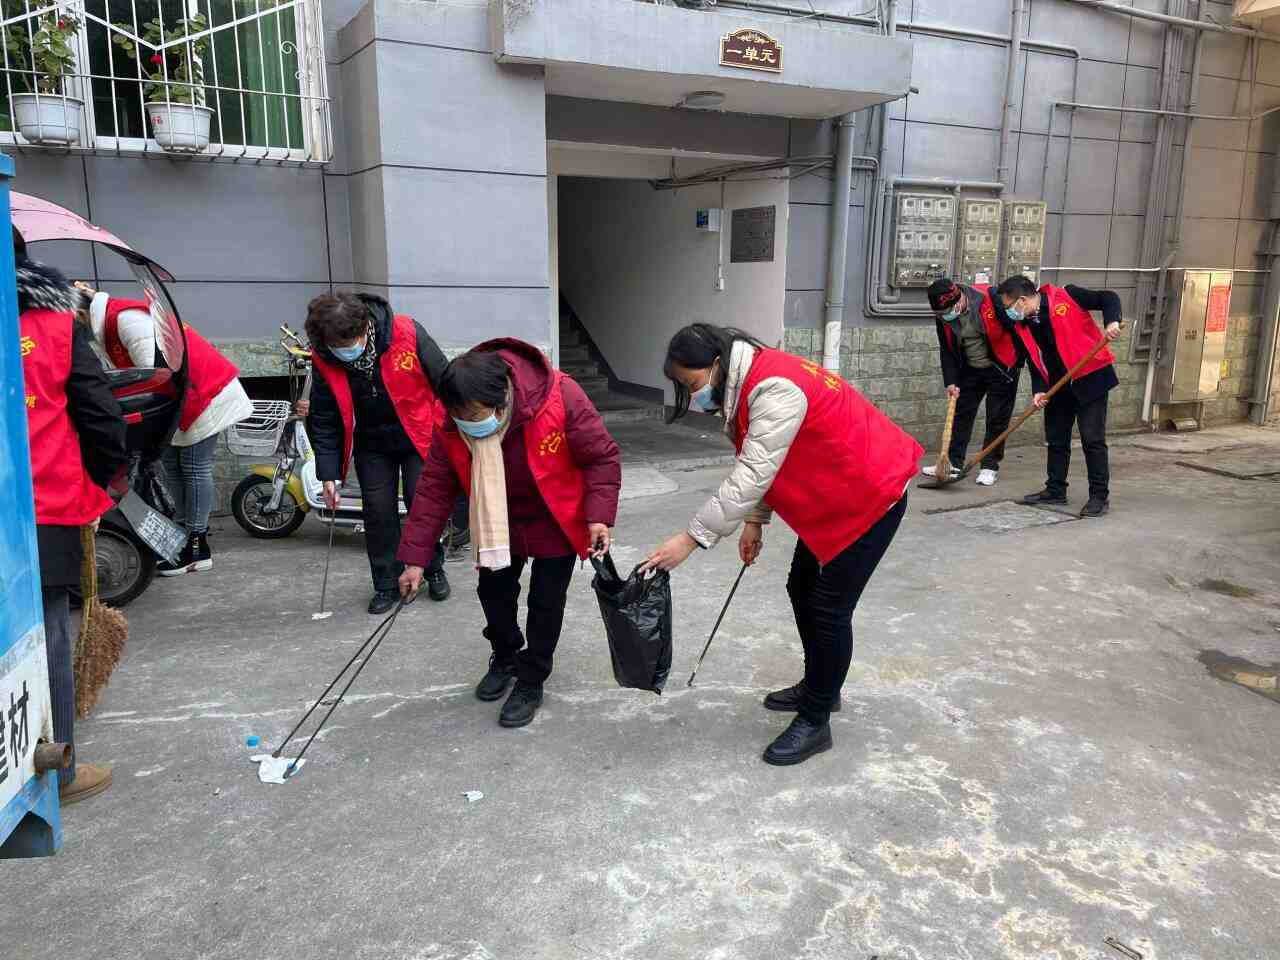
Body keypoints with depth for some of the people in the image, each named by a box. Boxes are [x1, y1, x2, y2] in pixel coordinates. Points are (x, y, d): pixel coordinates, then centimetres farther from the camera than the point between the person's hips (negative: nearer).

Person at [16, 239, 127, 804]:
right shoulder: (58, 324, 0)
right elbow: (103, 421, -3)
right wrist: (93, 486, 11)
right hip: (47, 518, -1)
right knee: (47, 643, 8)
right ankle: (56, 773, 18)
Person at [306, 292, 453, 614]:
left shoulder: (406, 333, -24)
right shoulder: (324, 360, -15)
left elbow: (443, 381, -11)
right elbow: (324, 422, -6)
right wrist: (329, 474, -8)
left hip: (419, 437, -2)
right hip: (372, 445, 2)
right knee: (378, 511, -1)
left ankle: (434, 570, 21)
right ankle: (386, 584, 15)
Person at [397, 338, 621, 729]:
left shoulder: (561, 397, -35)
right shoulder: (452, 425, -23)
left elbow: (602, 458, -22)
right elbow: (434, 489, -14)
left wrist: (599, 515, -32)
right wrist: (416, 559, -14)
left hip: (555, 520, -3)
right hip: (499, 523, 4)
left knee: (545, 601, 3)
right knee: (493, 590, 14)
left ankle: (531, 682, 24)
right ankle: (505, 658, 43)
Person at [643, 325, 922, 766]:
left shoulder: (775, 388, -30)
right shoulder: (747, 385, 1)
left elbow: (751, 475, -33)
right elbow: (758, 467, 10)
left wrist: (691, 538, -31)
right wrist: (755, 522, 6)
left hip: (871, 495, -10)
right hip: (832, 495, 10)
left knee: (829, 607, -5)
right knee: (802, 589, 17)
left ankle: (815, 721, 9)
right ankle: (818, 687, 35)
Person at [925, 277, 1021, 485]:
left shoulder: (991, 299, -26)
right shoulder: (943, 316, -11)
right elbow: (946, 350, -1)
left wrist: (1019, 362, -12)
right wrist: (951, 381, -7)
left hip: (1002, 367, -5)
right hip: (970, 370, 5)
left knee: (997, 417, 1)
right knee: (961, 412, 6)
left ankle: (990, 466, 11)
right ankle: (952, 462, 14)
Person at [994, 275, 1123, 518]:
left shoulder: (1065, 297, -14)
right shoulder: (1020, 326, 2)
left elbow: (1108, 298, -9)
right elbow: (1034, 360, 5)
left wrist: (1112, 322, -27)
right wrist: (1039, 389, -7)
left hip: (1090, 378, -6)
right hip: (1057, 385, 6)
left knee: (1092, 439, -5)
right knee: (1056, 438, 13)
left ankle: (1100, 496, 3)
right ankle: (1055, 490, 26)